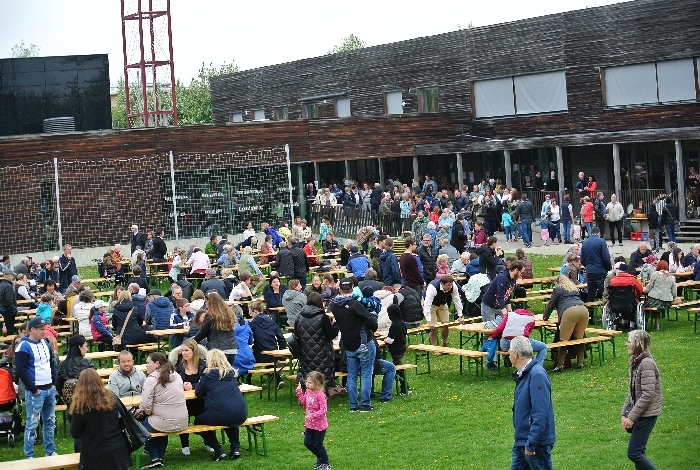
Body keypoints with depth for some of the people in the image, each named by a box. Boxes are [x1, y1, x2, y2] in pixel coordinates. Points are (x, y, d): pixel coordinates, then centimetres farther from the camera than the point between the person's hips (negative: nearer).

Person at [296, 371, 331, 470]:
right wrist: (299, 391, 4)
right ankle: (320, 458, 34)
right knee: (307, 442, 12)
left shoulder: (320, 395, -25)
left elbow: (323, 410, -27)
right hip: (310, 424, 8)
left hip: (319, 425, -8)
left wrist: (312, 416, -35)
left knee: (318, 445, 2)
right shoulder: (307, 391, 0)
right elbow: (303, 402, 15)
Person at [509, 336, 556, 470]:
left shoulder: (537, 375, -21)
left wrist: (530, 444, -25)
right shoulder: (523, 374, 9)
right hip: (521, 442, 10)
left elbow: (540, 414, -26)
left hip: (537, 443, -10)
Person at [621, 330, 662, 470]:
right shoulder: (634, 361, 10)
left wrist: (632, 417, -20)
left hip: (646, 415, -9)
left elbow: (647, 395, -22)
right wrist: (624, 414, 6)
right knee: (638, 452, 12)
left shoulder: (647, 364, -19)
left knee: (633, 453, -8)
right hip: (638, 414, 9)